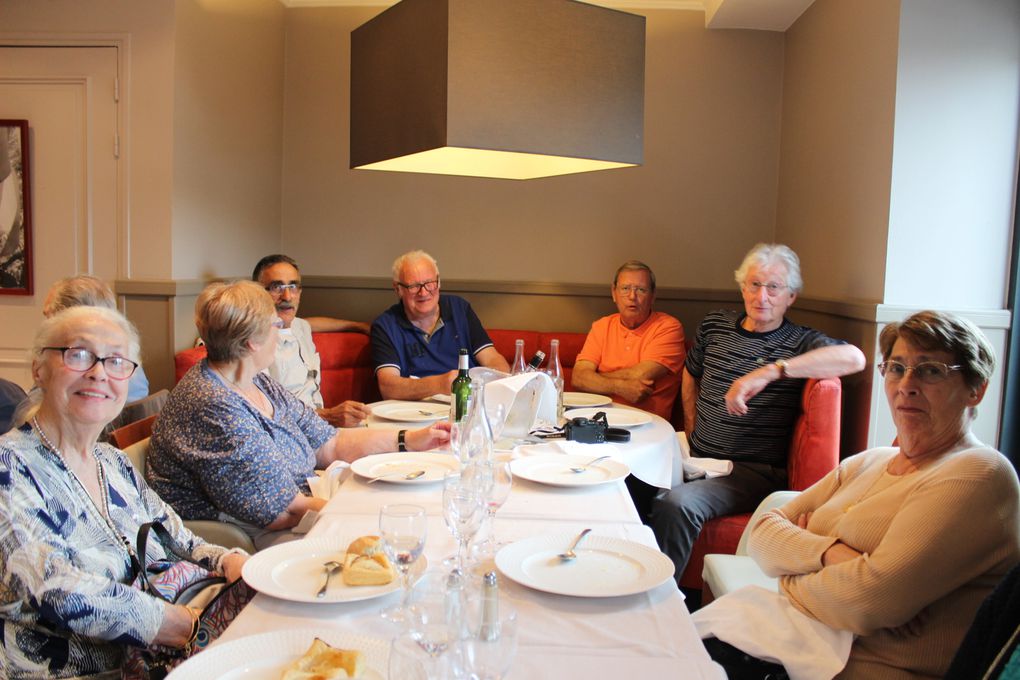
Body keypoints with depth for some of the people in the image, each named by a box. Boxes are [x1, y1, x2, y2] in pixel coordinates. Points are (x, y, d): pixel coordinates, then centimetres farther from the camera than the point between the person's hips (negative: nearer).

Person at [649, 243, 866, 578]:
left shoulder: (799, 343, -4)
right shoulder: (714, 325, 11)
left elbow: (854, 357, -27)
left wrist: (770, 371, -34)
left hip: (754, 472, -5)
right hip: (697, 456, 5)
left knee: (675, 505, -31)